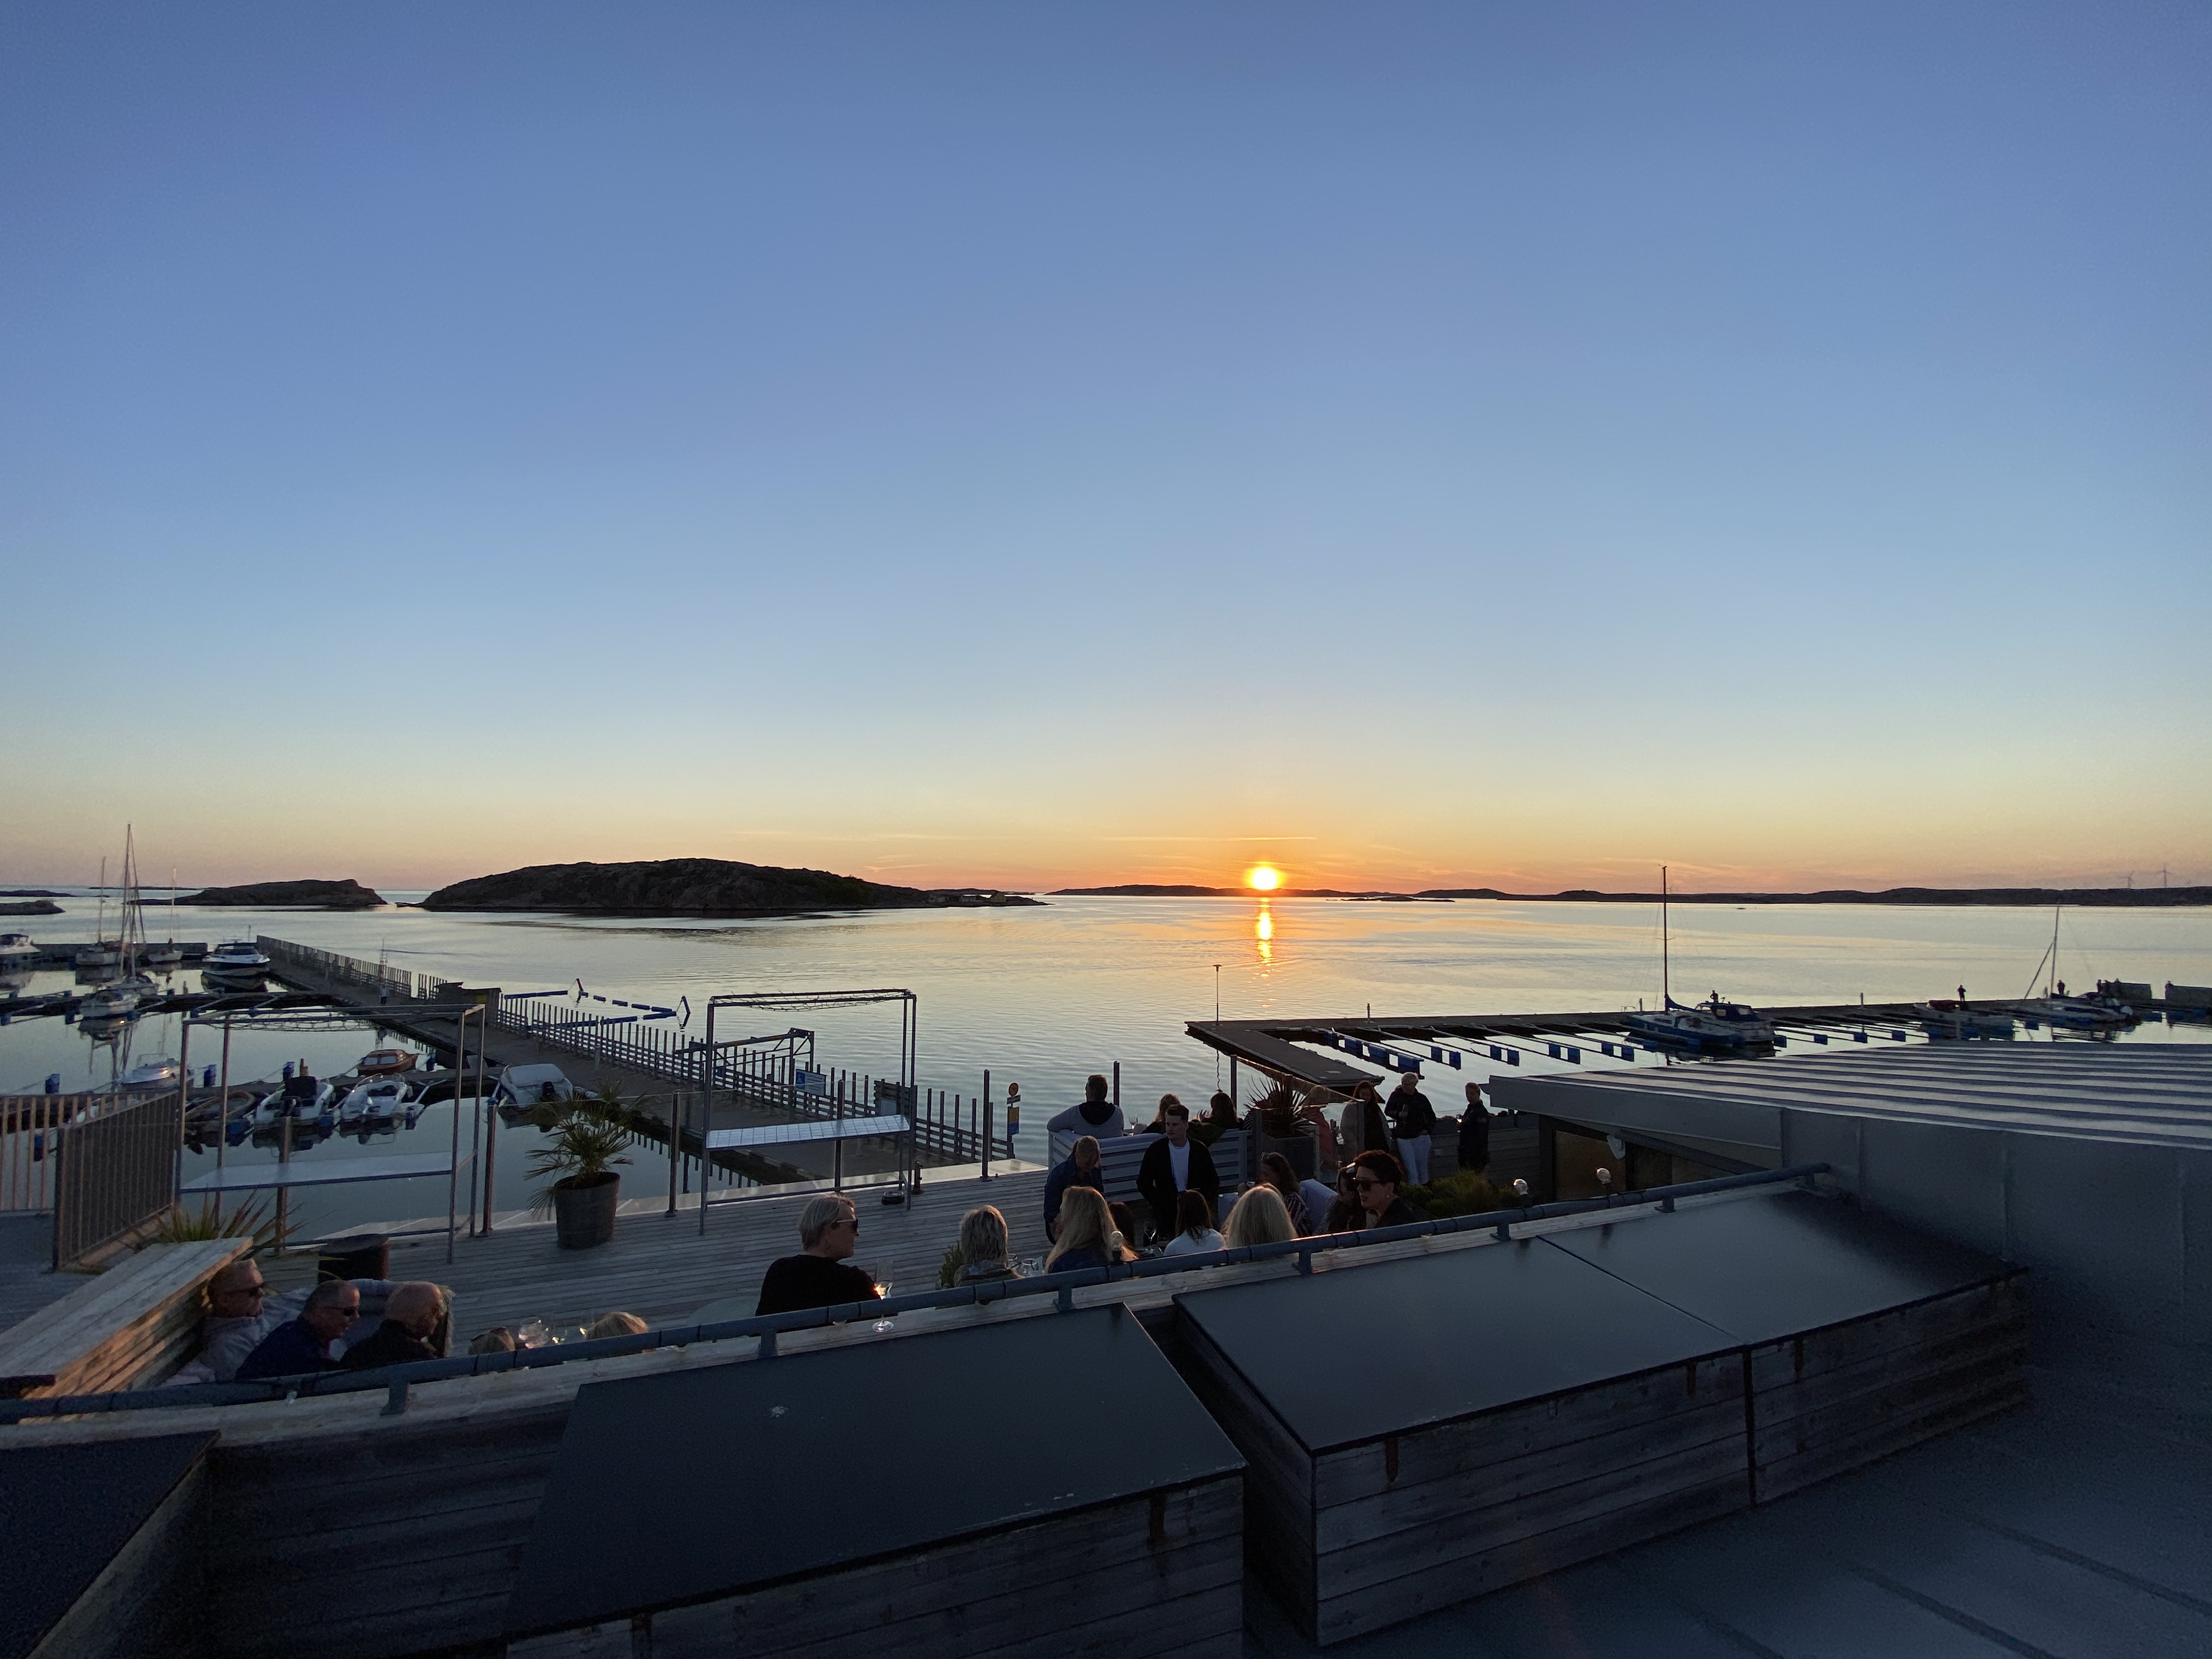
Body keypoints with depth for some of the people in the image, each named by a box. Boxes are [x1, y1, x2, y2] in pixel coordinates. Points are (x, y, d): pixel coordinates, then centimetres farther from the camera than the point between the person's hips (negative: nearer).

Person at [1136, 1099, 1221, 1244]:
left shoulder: (1199, 1150, 1)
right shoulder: (1156, 1150, -2)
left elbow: (1213, 1182, 9)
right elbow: (1143, 1183, 1)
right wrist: (1160, 1205, -8)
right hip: (1166, 1214, -1)